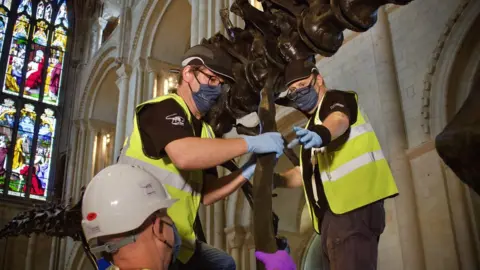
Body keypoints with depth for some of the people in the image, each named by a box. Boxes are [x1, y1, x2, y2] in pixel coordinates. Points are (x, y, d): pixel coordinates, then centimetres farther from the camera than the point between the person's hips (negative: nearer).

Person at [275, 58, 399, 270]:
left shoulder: (335, 100, 4)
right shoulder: (313, 123, 30)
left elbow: (339, 119, -22)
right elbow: (308, 171, 29)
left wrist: (321, 134, -45)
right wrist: (274, 179, 12)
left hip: (354, 206, -10)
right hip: (336, 210, 10)